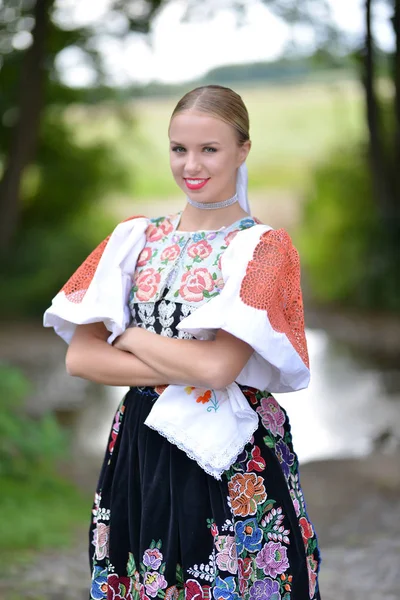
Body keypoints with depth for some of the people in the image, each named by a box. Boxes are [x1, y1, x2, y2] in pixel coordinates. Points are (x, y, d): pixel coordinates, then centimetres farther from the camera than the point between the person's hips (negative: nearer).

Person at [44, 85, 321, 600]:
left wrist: (129, 336, -5)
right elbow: (79, 357, -3)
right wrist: (185, 373, -13)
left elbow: (218, 365, -19)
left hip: (234, 462, -3)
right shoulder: (134, 238, 5)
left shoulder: (265, 248, -6)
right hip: (141, 453, 4)